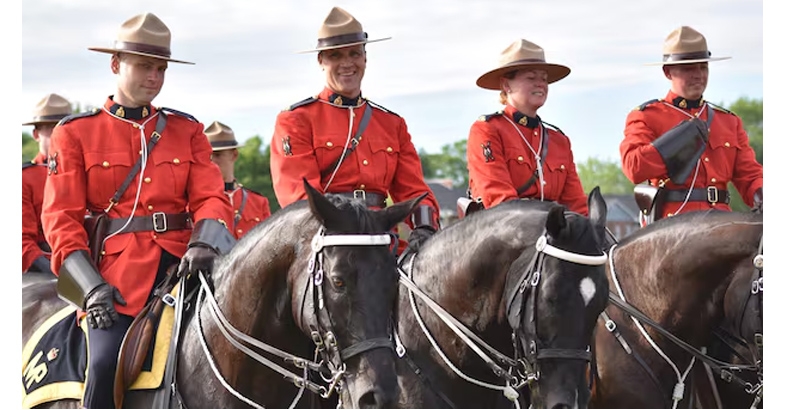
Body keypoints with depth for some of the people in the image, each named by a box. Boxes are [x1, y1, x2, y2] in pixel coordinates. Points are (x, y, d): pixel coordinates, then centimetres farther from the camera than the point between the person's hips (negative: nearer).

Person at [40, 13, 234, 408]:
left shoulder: (187, 130, 15)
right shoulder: (75, 133, 7)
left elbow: (209, 197, 4)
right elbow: (61, 219, 1)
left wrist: (203, 244, -19)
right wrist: (90, 286, -14)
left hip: (180, 263, 3)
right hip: (118, 274, -3)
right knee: (106, 365, -24)